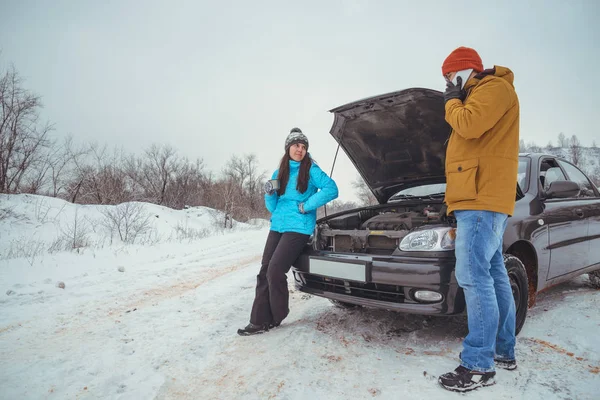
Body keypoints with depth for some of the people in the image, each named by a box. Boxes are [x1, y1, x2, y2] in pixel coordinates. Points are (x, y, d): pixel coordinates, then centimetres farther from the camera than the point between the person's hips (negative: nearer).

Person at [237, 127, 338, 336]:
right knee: (264, 272, 1)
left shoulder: (311, 170, -1)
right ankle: (259, 321, 6)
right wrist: (270, 194, -6)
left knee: (275, 271, -13)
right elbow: (272, 207, 15)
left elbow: (331, 189, -14)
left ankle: (275, 317, 8)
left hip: (298, 228, -6)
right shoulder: (279, 173, 15)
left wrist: (307, 205, -16)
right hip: (277, 226, 7)